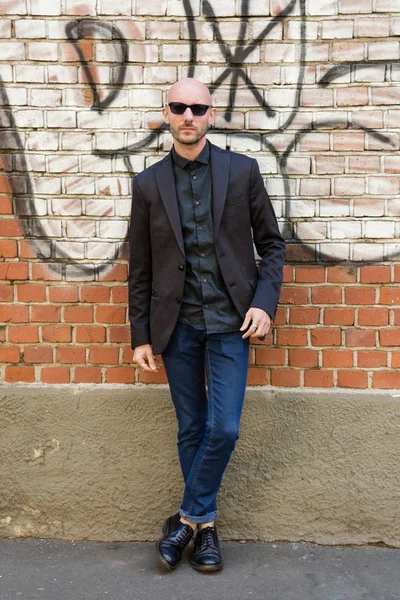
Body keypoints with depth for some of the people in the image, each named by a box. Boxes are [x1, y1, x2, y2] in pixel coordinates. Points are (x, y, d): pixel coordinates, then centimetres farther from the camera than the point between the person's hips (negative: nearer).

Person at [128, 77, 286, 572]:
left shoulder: (242, 171, 1)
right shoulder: (148, 184, 3)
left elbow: (271, 243, 6)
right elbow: (140, 268, 6)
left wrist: (264, 302, -7)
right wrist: (140, 336, 4)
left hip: (230, 320, -1)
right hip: (177, 323, 1)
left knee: (223, 429, -7)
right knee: (191, 430, 9)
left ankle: (187, 518, 13)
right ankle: (206, 525, 23)